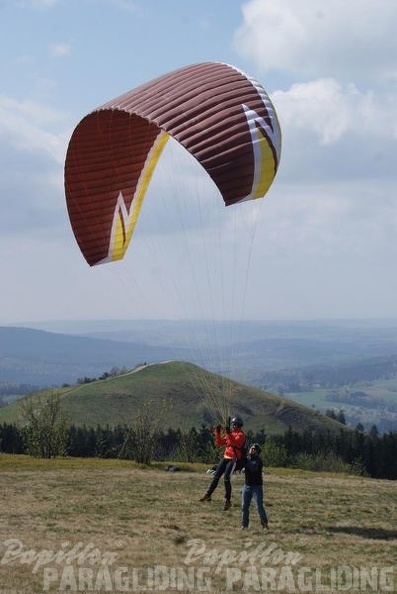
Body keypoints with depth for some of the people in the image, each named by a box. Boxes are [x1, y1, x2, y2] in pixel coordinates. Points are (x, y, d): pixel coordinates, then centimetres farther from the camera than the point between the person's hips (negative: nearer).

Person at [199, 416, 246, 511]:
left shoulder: (241, 435, -6)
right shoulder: (229, 434, 18)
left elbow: (235, 443, -25)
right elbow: (219, 443, 17)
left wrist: (229, 434, -35)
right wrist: (218, 433, 4)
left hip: (234, 459, -8)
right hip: (226, 457, 8)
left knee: (226, 478, -18)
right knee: (216, 476, 5)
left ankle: (228, 500, -13)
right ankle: (208, 494, 11)